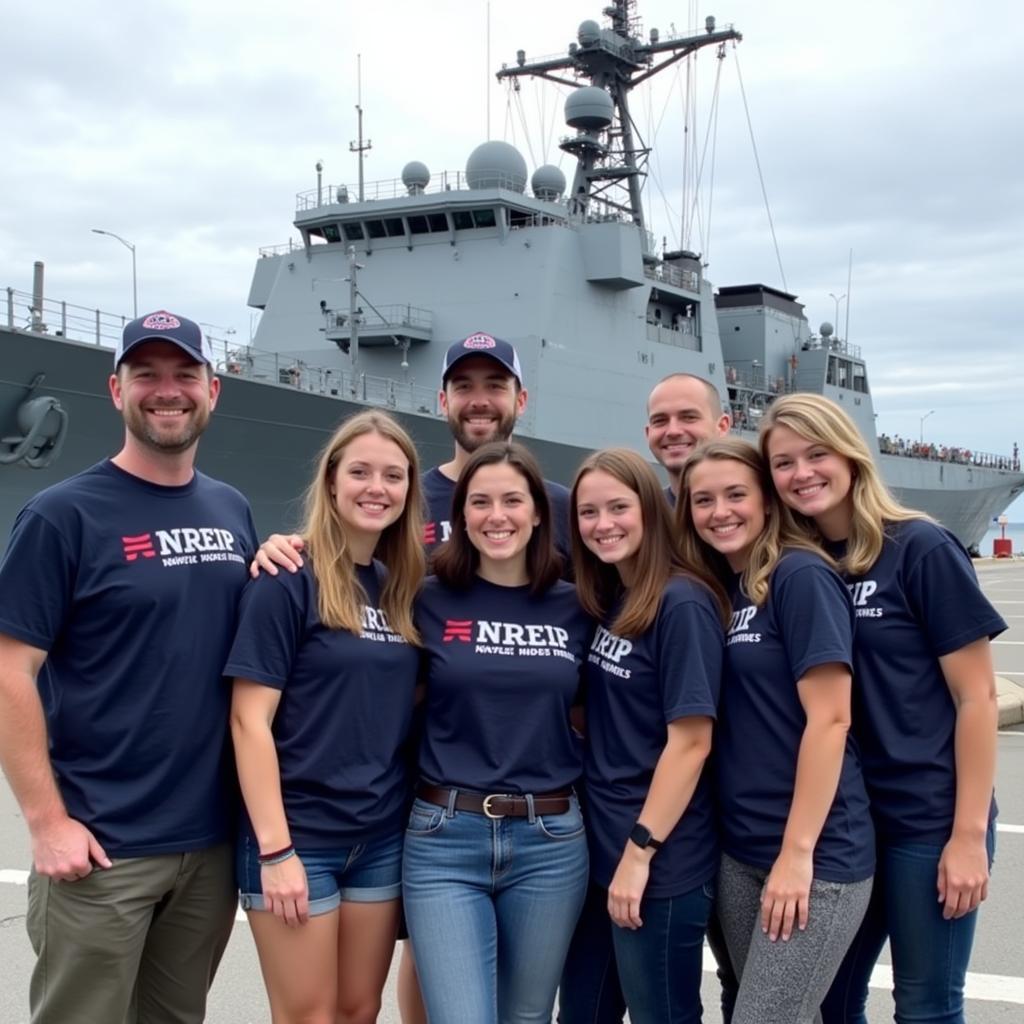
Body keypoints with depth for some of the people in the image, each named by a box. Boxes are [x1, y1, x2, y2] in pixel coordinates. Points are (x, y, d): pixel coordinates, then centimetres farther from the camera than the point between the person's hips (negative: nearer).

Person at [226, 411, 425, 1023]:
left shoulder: (403, 588, 8)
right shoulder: (290, 582, -10)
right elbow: (250, 720, -13)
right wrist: (275, 849, -17)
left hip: (383, 836, 6)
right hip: (299, 836, -5)